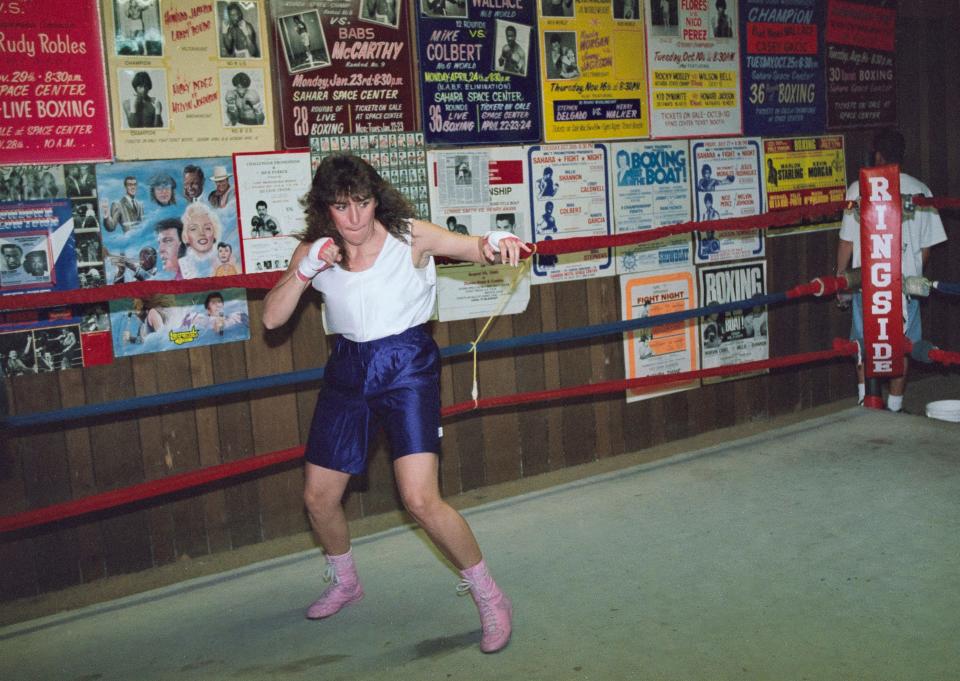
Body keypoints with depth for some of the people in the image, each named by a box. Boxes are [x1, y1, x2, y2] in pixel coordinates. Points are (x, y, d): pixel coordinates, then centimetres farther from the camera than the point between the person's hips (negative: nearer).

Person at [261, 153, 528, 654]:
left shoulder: (410, 237, -12)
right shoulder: (313, 251, -2)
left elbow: (479, 247, -18)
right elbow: (272, 319, -7)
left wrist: (496, 243, -42)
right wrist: (304, 271, -22)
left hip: (407, 366, -5)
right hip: (349, 369, 5)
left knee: (421, 500, -17)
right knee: (318, 498, 12)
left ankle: (490, 599, 5)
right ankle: (345, 583, 42)